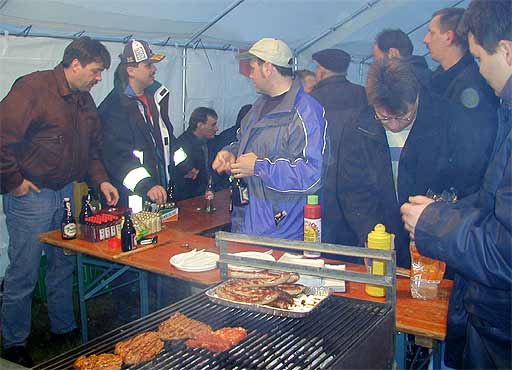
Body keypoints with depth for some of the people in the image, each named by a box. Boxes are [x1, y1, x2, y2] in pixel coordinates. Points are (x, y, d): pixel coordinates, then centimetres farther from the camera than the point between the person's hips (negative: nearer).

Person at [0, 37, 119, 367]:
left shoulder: (84, 99, 10)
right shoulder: (33, 87, -16)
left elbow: (92, 148, 19)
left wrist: (101, 180, 6)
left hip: (67, 193, 8)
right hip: (30, 196, -7)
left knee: (64, 267, 17)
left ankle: (64, 328, 34)